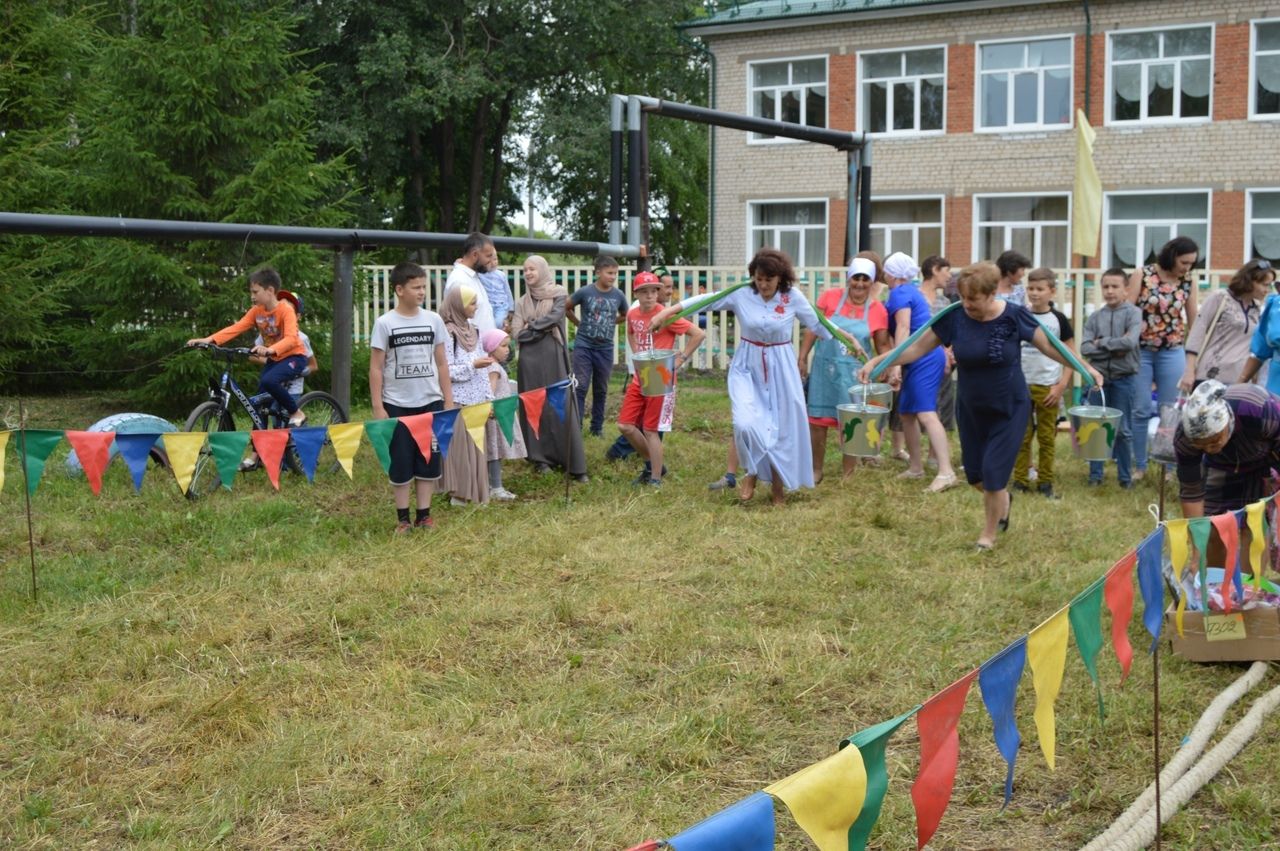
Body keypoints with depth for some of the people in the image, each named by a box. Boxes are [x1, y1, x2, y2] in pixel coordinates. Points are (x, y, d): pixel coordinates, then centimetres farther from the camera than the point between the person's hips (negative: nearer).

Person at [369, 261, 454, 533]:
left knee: (429, 459, 6)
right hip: (397, 405, -3)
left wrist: (449, 401, 6)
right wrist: (378, 407, -8)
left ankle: (424, 514, 15)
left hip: (430, 402, 3)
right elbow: (376, 368, -3)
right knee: (400, 461, 2)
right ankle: (402, 517, 11)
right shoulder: (385, 323, -5)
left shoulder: (433, 320, 3)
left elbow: (441, 363, 9)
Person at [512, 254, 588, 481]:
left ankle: (575, 464, -6)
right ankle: (540, 457, 12)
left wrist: (531, 326, -2)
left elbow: (554, 317, -12)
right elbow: (517, 333, 1)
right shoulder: (522, 302, 13)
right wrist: (544, 328, -7)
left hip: (554, 357, -3)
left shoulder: (558, 295, 5)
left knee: (562, 407, -6)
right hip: (530, 359, 3)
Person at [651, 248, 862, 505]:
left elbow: (818, 324, 4)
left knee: (782, 427, 5)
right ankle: (753, 472, 10)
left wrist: (849, 339, 5)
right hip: (748, 368, 0)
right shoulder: (741, 294, -8)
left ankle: (778, 487, 23)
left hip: (780, 370, 0)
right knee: (745, 423, -18)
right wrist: (668, 311, -7)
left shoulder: (793, 297, -7)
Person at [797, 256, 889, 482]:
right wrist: (803, 358, -2)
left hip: (855, 373, 0)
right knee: (817, 421, 6)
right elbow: (813, 328, 1)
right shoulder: (830, 297, -5)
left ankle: (848, 475, 16)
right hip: (825, 368, 0)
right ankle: (816, 471, 22)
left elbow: (883, 345, 6)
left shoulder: (877, 310, -2)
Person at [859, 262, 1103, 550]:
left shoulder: (1013, 317, -17)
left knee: (994, 473, -5)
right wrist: (876, 362, -17)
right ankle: (1002, 498, 46)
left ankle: (989, 534, 19)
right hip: (970, 409, 3)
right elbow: (917, 347, -9)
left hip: (1010, 409, -3)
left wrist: (1085, 368, -9)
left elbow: (1050, 346, -6)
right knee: (975, 474, 11)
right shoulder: (954, 318, -13)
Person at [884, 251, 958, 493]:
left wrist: (896, 364, -25)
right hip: (926, 357, 10)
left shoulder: (899, 293, -9)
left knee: (926, 413, -19)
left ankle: (946, 473, -29)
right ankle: (915, 467, 23)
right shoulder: (912, 291, 21)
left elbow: (903, 328, -20)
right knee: (907, 413, 16)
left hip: (923, 358, -10)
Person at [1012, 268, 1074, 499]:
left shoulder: (1058, 319, 0)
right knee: (1021, 436, 4)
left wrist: (1061, 386, -5)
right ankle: (1020, 481, 10)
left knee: (1047, 437, 4)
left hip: (1048, 388, -1)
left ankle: (1045, 482, 12)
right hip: (1021, 385, 1)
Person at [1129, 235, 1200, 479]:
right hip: (1140, 351, -2)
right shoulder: (1142, 275, -6)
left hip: (1172, 353, 2)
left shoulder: (1187, 283, 2)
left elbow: (1193, 321, 7)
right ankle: (1139, 465, 13)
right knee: (1141, 410, 3)